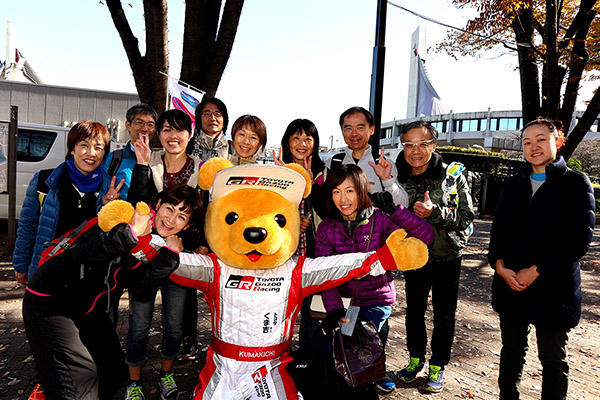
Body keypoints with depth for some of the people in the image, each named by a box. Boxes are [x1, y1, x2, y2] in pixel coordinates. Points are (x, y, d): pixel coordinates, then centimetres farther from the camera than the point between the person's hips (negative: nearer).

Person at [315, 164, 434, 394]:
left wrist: (392, 205, -31)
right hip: (344, 299, 3)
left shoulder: (379, 220, -12)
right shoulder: (326, 229, -4)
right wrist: (336, 312, -22)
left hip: (376, 299, -3)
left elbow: (425, 236, -25)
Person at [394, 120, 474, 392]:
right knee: (414, 311, 16)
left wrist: (435, 212, -30)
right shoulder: (398, 178, -3)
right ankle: (416, 358, 37)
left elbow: (467, 218, -14)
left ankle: (437, 366, 29)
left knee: (444, 315, 10)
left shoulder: (452, 175, -12)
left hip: (447, 257, -2)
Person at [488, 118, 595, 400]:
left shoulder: (576, 183, -3)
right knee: (511, 351, 16)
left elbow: (580, 238, -12)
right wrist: (500, 265, -10)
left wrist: (536, 270, -16)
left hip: (554, 288, -3)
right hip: (510, 283, 4)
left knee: (553, 358, 13)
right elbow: (498, 229, 7)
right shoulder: (514, 184, 10)